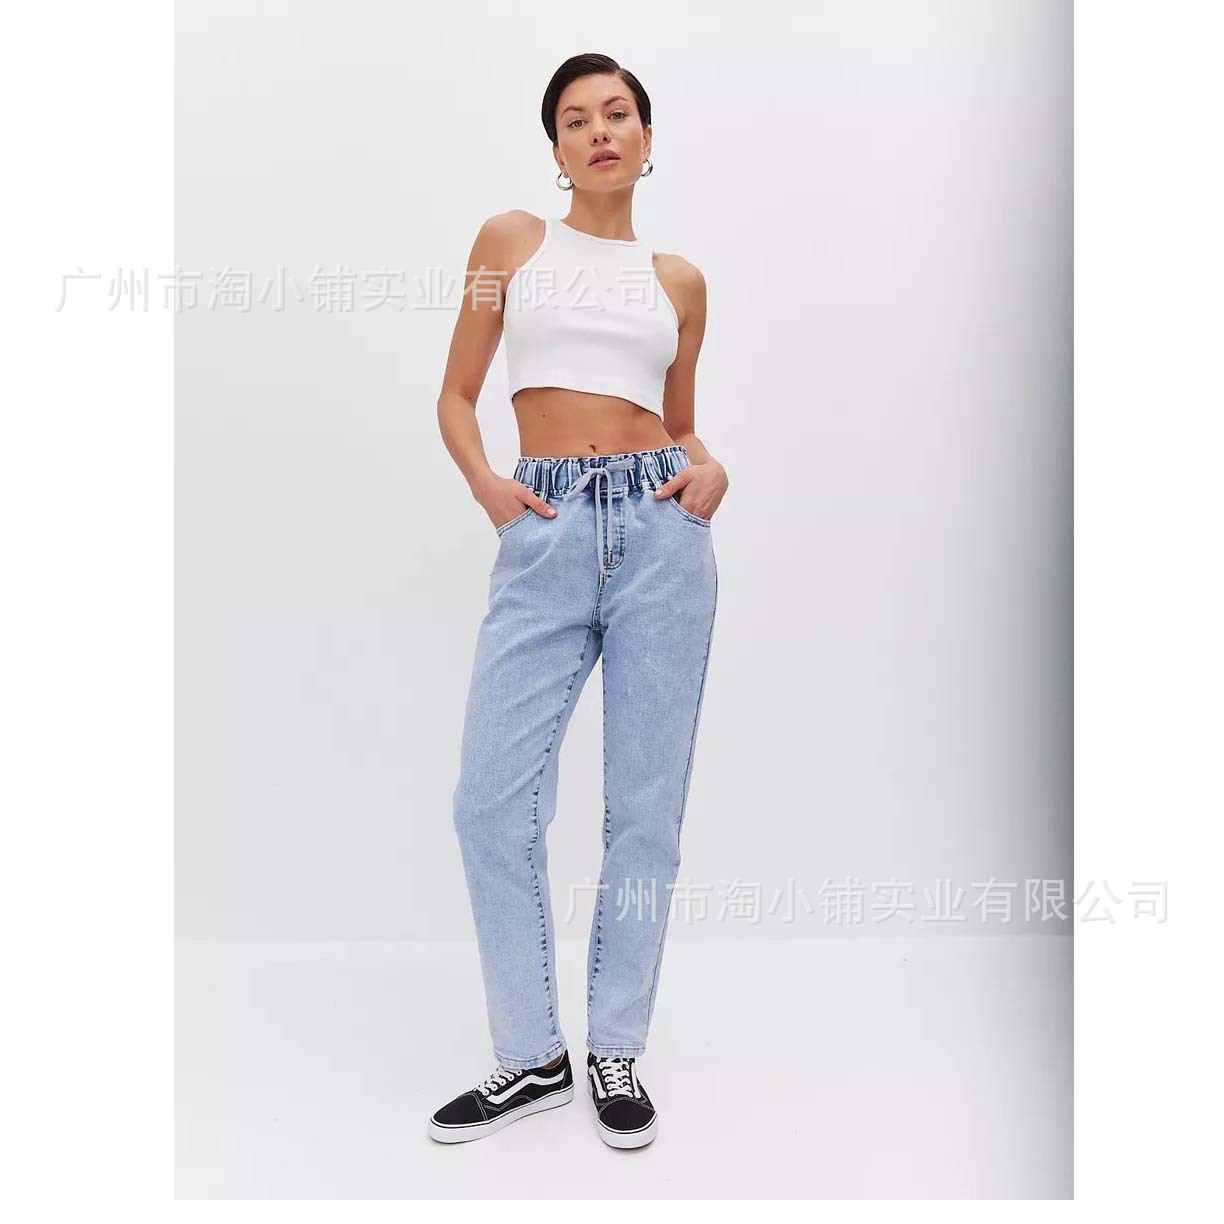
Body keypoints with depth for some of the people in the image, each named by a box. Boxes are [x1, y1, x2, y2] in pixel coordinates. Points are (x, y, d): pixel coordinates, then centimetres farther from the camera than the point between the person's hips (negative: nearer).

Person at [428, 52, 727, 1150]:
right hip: (545, 535, 0)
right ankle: (532, 1057, 16)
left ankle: (617, 1054, 21)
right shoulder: (511, 240, 13)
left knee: (646, 805, 3)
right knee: (492, 800, -5)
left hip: (659, 527, 1)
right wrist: (484, 482, -6)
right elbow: (456, 397, 12)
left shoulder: (678, 280, 15)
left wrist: (709, 468, -1)